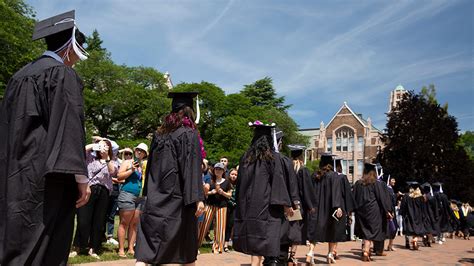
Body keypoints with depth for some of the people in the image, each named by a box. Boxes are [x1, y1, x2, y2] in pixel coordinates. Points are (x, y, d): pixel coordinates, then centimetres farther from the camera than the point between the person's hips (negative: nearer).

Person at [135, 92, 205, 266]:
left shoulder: (160, 133, 11)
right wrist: (198, 197, -16)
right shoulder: (189, 134, -7)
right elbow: (193, 167, -15)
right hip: (178, 197, -5)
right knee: (186, 246, 10)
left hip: (156, 196, 5)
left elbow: (152, 165, 15)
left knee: (148, 244, 0)